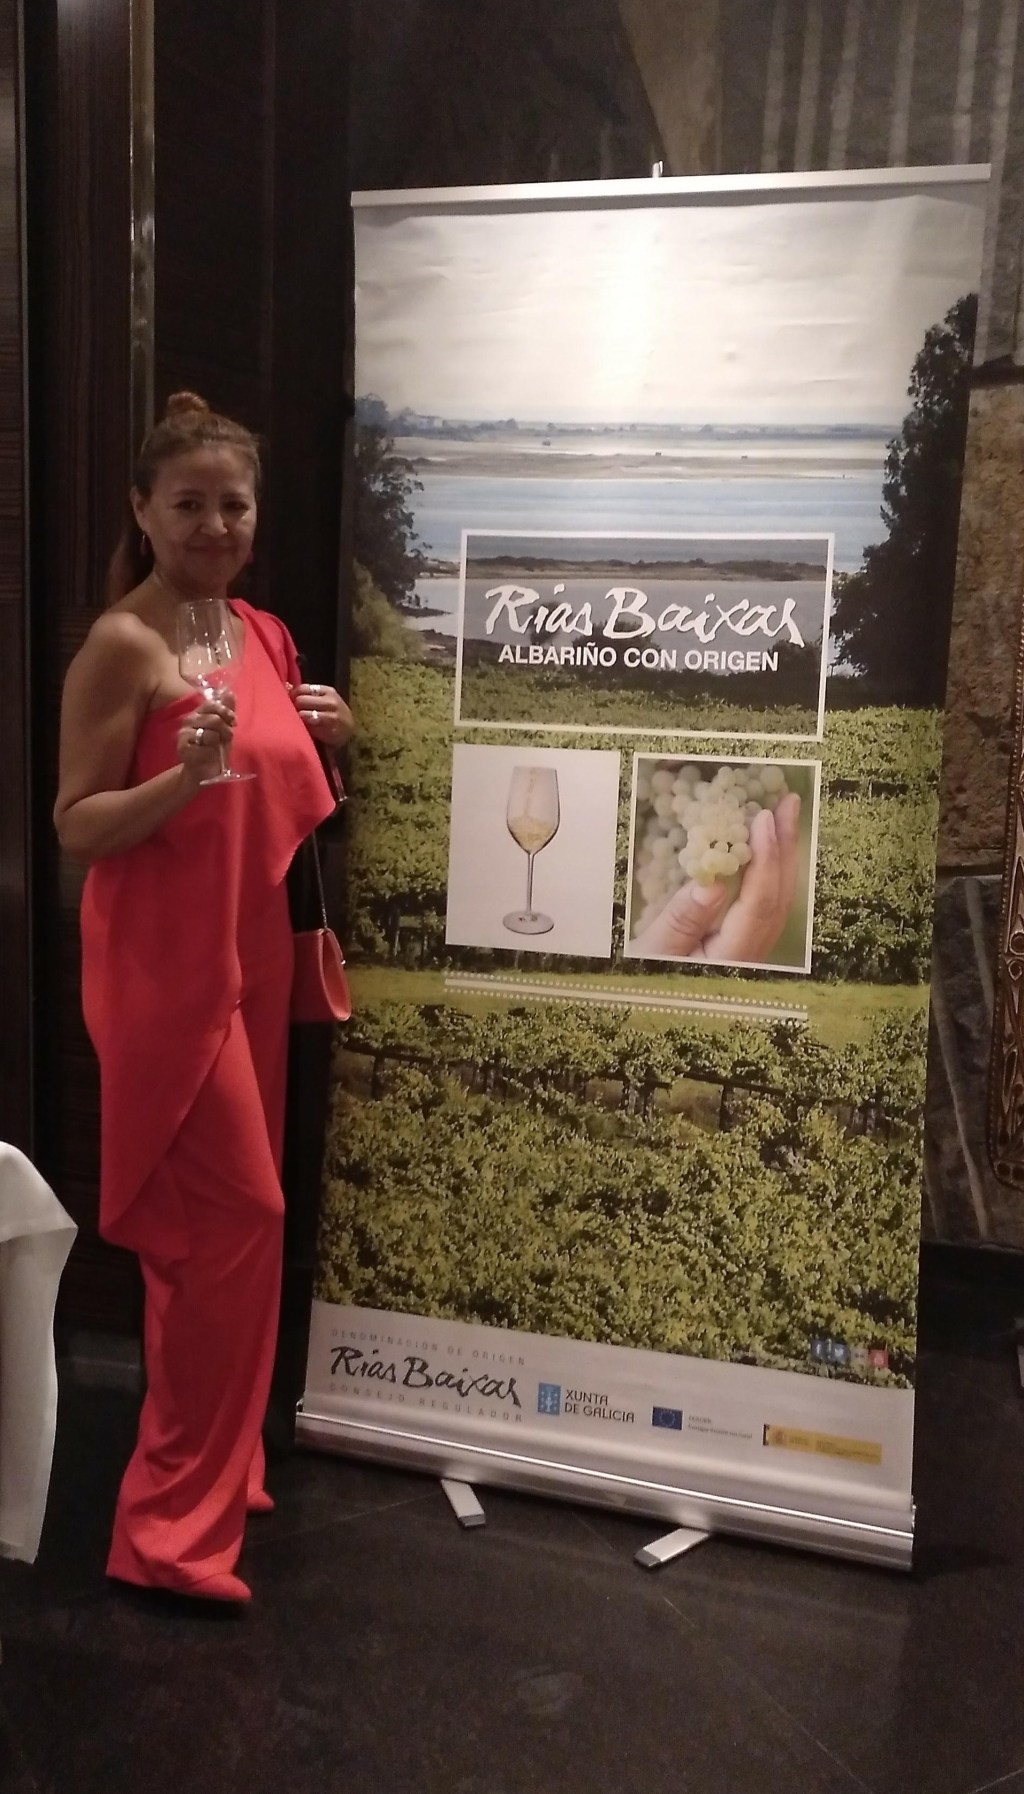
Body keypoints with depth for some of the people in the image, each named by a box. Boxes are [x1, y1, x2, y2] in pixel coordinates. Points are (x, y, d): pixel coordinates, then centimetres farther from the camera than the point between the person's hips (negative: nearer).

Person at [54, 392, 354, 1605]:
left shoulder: (267, 637, 11)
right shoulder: (120, 645, -12)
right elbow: (76, 826, -14)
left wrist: (327, 737, 3)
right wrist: (184, 775, -30)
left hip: (252, 960, 8)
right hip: (162, 970, -8)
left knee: (210, 1227, 15)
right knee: (236, 1217, -8)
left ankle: (213, 1470, 31)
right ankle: (173, 1522, 6)